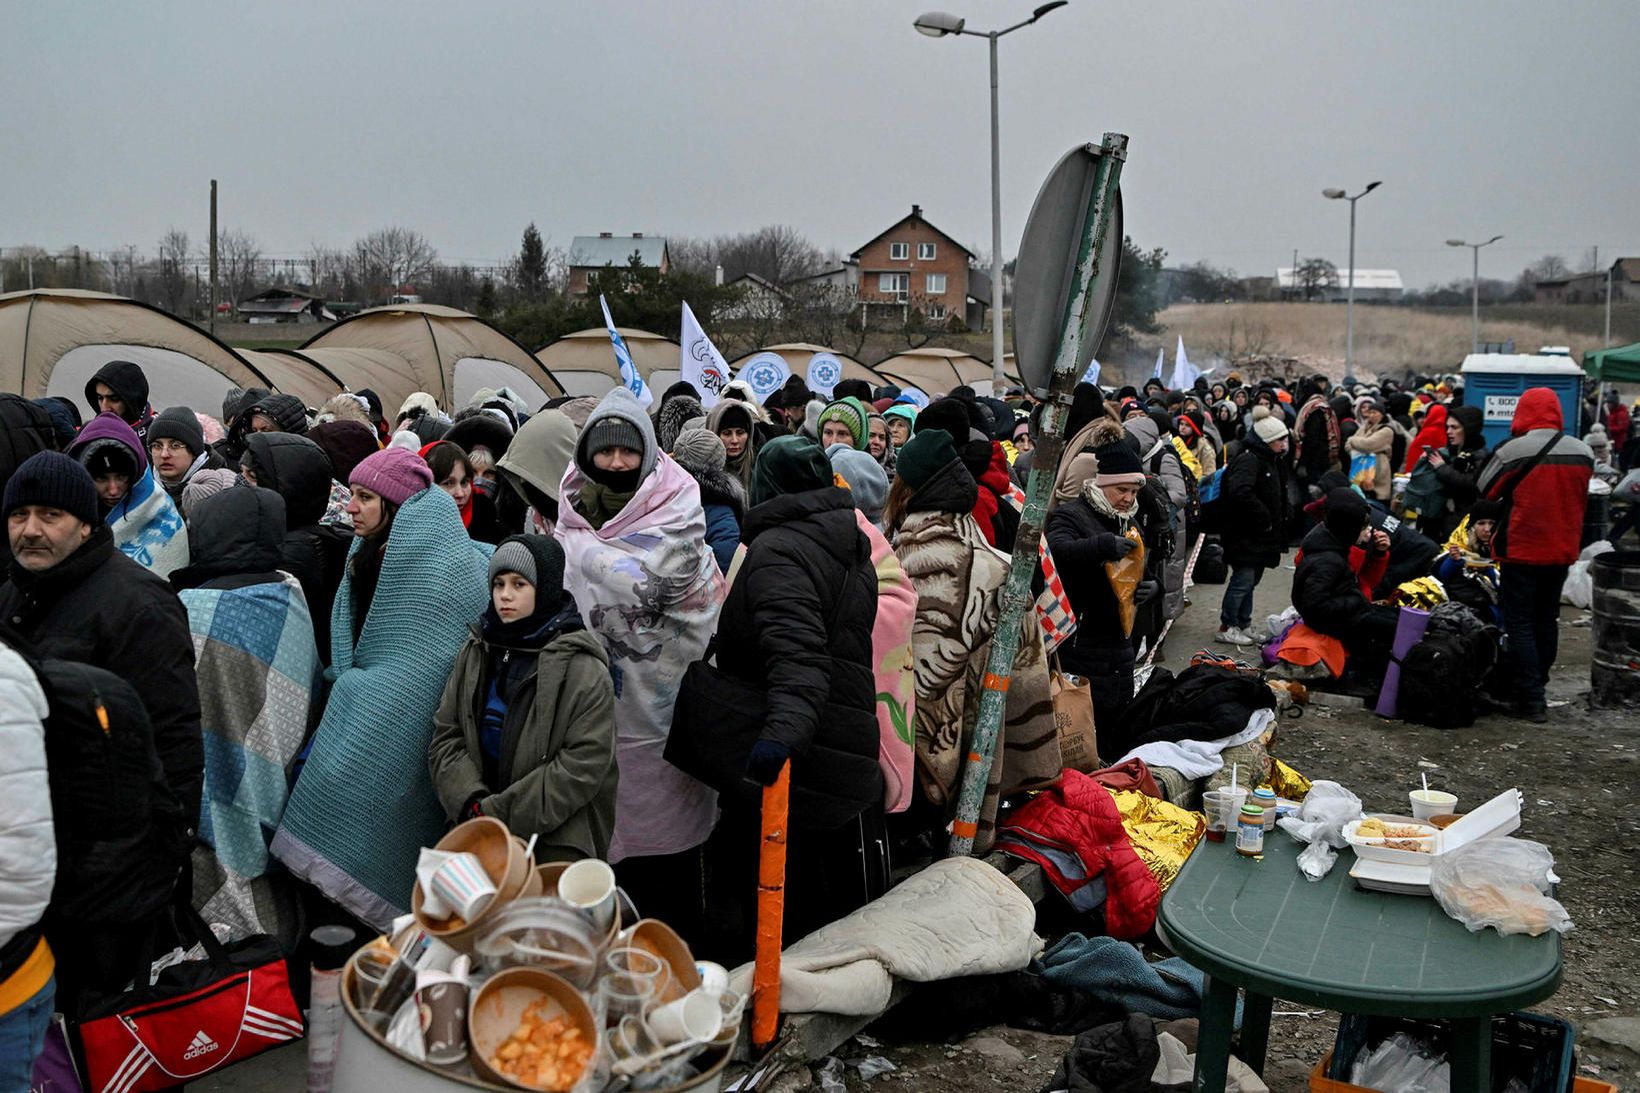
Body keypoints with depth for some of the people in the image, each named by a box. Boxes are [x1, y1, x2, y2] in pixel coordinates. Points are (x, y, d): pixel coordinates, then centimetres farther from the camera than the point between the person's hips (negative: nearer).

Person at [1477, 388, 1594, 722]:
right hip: (1562, 552, 5)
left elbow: (1484, 491, -5)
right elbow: (1582, 501, 12)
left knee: (1520, 624, 2)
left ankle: (1532, 698, -2)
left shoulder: (1514, 451, -18)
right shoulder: (1583, 452, 0)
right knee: (1547, 620, 18)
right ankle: (1539, 685, 28)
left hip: (1522, 551, -5)